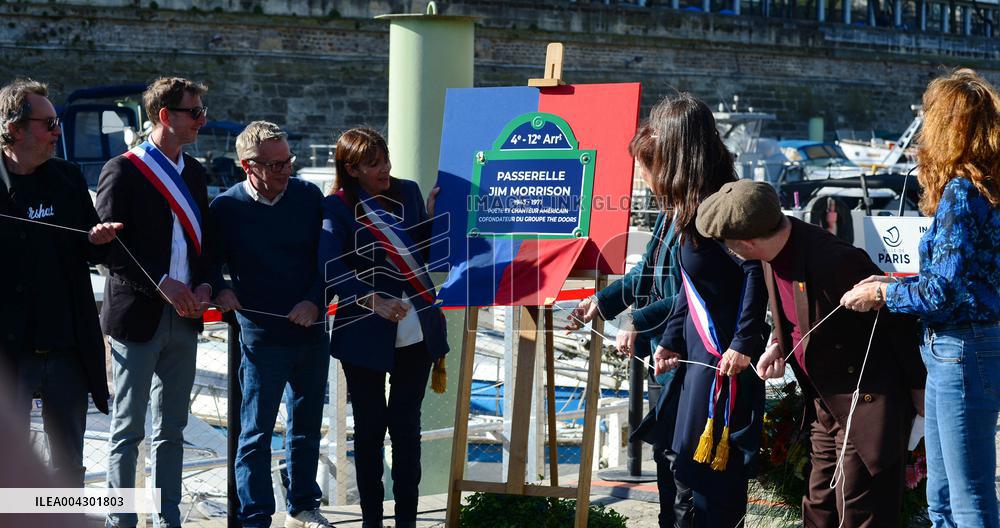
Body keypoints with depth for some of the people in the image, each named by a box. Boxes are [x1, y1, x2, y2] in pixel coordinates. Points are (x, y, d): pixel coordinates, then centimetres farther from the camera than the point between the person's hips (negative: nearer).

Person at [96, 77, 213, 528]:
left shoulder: (194, 173, 12)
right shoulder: (123, 171, -8)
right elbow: (109, 247, -13)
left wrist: (204, 285, -1)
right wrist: (161, 283, -19)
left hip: (184, 318, 6)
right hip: (137, 317, -6)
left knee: (172, 429, 12)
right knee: (128, 430, 2)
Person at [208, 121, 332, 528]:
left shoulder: (309, 196, 0)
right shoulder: (226, 208, -8)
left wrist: (314, 300, -7)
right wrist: (220, 290, -16)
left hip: (311, 331, 4)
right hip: (261, 337, -4)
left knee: (307, 428, 16)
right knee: (256, 434, 2)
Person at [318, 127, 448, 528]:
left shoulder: (408, 192, 6)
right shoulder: (337, 207, -6)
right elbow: (332, 268, -17)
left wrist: (433, 216, -3)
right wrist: (372, 300, -29)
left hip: (416, 332, 3)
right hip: (366, 335, -3)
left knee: (406, 424, 8)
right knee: (369, 427, 7)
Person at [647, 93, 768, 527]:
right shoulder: (691, 205, 12)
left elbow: (755, 269, -24)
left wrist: (743, 343, -26)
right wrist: (671, 340, 17)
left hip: (726, 358, -10)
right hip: (699, 352, 10)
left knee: (701, 475, -4)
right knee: (688, 471, 16)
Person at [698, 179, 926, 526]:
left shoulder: (835, 261, -29)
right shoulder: (774, 255, -1)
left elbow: (896, 318, -21)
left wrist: (919, 389, -15)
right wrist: (778, 345, -1)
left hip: (867, 403, -9)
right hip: (823, 405, 9)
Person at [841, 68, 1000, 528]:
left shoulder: (961, 191, -17)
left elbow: (944, 292, -19)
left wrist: (882, 294, -6)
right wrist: (893, 284, 10)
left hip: (962, 353, -10)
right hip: (950, 354, 10)